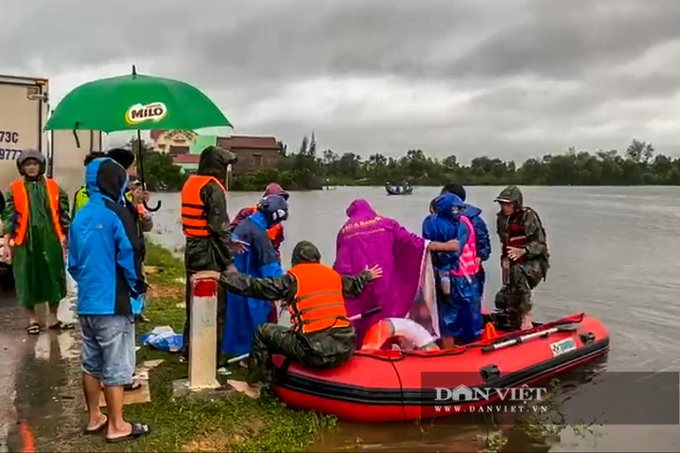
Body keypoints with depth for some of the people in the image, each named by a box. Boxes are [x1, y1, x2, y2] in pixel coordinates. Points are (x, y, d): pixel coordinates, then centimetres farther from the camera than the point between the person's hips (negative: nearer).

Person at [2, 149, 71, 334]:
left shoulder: (53, 186, 7)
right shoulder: (15, 189, 3)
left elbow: (63, 213, 9)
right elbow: (8, 217, 2)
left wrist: (65, 238, 7)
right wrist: (6, 243, -3)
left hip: (50, 241, 2)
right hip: (25, 242, -1)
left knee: (53, 278, 6)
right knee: (28, 279, 4)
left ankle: (53, 317, 18)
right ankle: (32, 320, 17)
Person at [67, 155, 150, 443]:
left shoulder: (81, 216, 10)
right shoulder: (115, 213, -13)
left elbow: (73, 262, 15)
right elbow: (129, 256, -16)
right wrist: (138, 287, -2)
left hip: (86, 302, 8)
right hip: (113, 302, -8)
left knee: (91, 364, 16)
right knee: (116, 365, 1)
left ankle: (94, 418, 28)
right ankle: (116, 426, 10)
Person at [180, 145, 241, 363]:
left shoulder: (190, 184, 13)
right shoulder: (213, 188, -13)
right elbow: (219, 227, -18)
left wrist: (229, 243, 16)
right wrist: (228, 260, -13)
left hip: (192, 250, 9)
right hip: (209, 255, -9)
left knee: (193, 302, 19)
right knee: (215, 306, 0)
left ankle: (188, 351, 30)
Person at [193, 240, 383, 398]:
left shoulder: (293, 278, 1)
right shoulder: (334, 275, 16)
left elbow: (255, 286, -5)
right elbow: (354, 286, 36)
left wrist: (219, 276, -2)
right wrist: (367, 275, 58)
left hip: (317, 353, -5)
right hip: (345, 349, 5)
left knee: (264, 332, 13)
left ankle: (251, 385, 21)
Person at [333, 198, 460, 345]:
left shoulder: (344, 231, 13)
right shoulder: (386, 223, 10)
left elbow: (341, 261, 12)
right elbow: (410, 240, 5)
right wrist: (444, 246, 8)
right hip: (382, 283, 0)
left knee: (354, 325, 8)